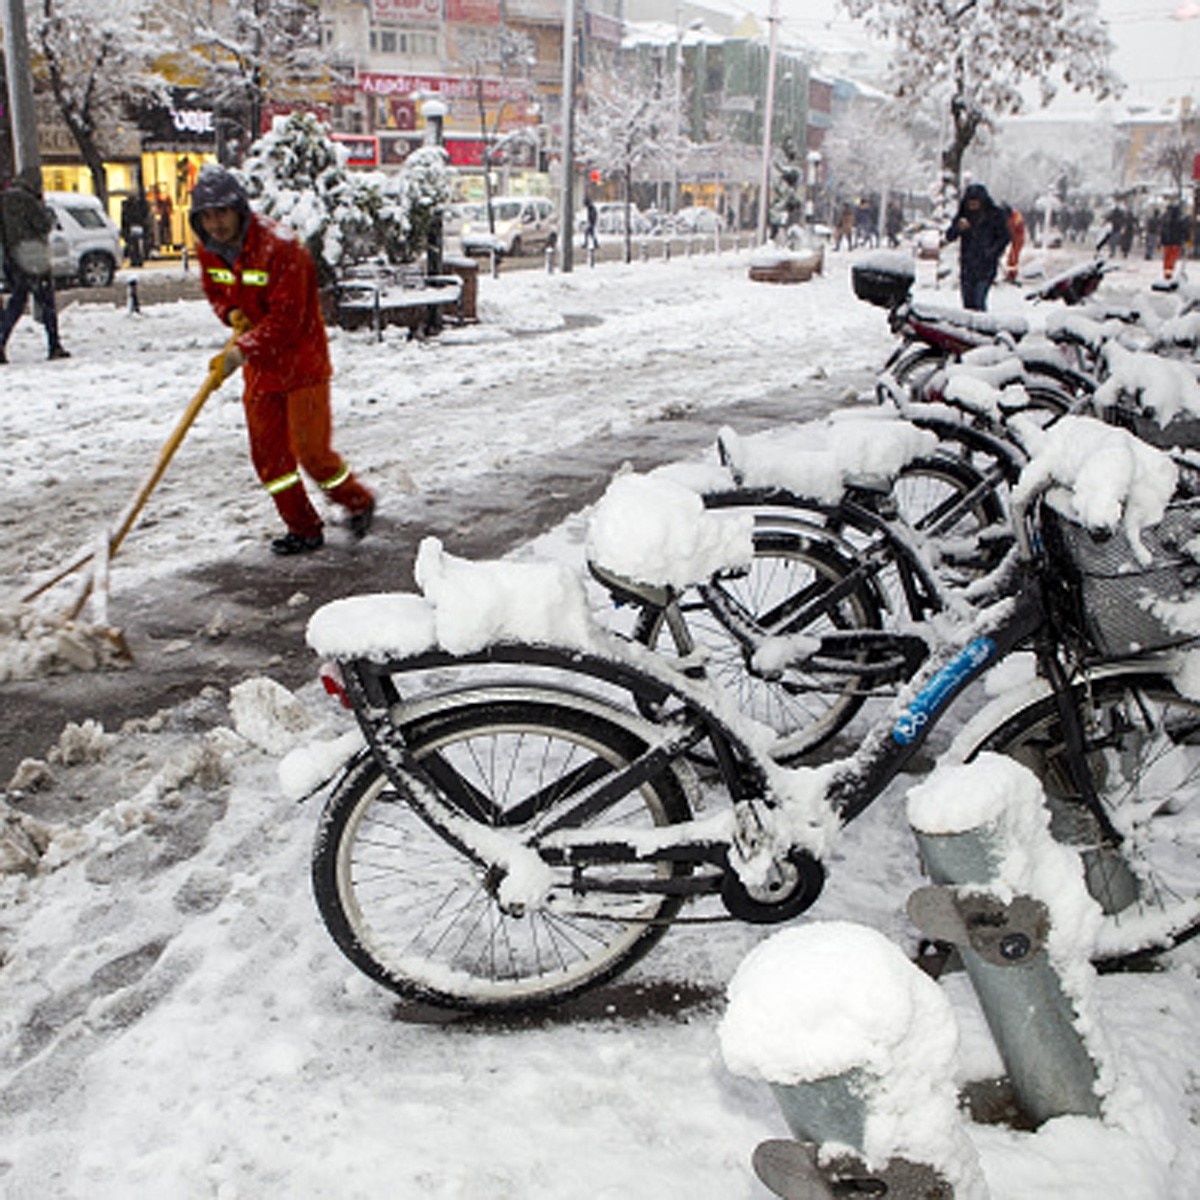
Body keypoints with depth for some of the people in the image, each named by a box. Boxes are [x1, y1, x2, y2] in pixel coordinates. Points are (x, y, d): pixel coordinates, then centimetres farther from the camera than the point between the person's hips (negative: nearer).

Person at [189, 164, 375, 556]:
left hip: (301, 362, -7)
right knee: (268, 455, 6)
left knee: (312, 452, -5)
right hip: (258, 367, 7)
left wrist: (243, 350, -33)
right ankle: (304, 530, 19)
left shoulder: (280, 247, -22)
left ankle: (358, 502, 22)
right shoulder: (207, 249, 0)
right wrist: (232, 314, -5)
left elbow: (286, 319, -25)